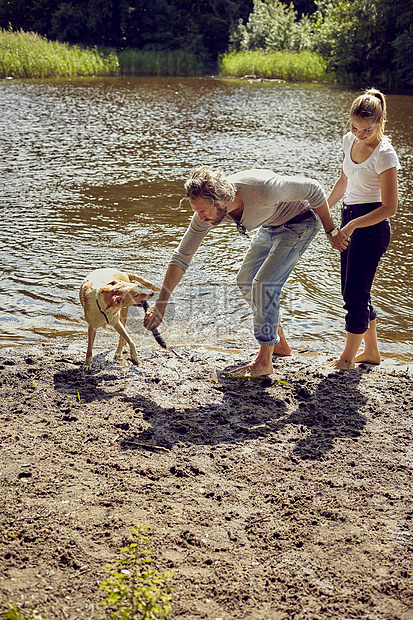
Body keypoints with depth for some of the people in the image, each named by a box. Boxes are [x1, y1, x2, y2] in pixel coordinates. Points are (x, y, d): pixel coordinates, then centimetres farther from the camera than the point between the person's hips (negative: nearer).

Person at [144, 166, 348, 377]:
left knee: (264, 284, -16)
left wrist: (332, 232, -15)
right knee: (246, 280, 12)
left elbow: (313, 189, -26)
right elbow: (182, 255, -15)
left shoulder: (262, 189, -41)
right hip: (272, 224, 7)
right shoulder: (207, 210, -21)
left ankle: (264, 363, -5)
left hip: (300, 221, -7)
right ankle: (279, 344, 29)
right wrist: (160, 304, -20)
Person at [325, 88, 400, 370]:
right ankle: (371, 351, 29)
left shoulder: (384, 154, -17)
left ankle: (347, 358, 11)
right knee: (355, 292, 14)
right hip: (350, 220, 8)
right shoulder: (350, 141, 5)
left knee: (355, 294, -3)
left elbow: (389, 207, -19)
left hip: (372, 227, -8)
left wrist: (353, 225, -24)